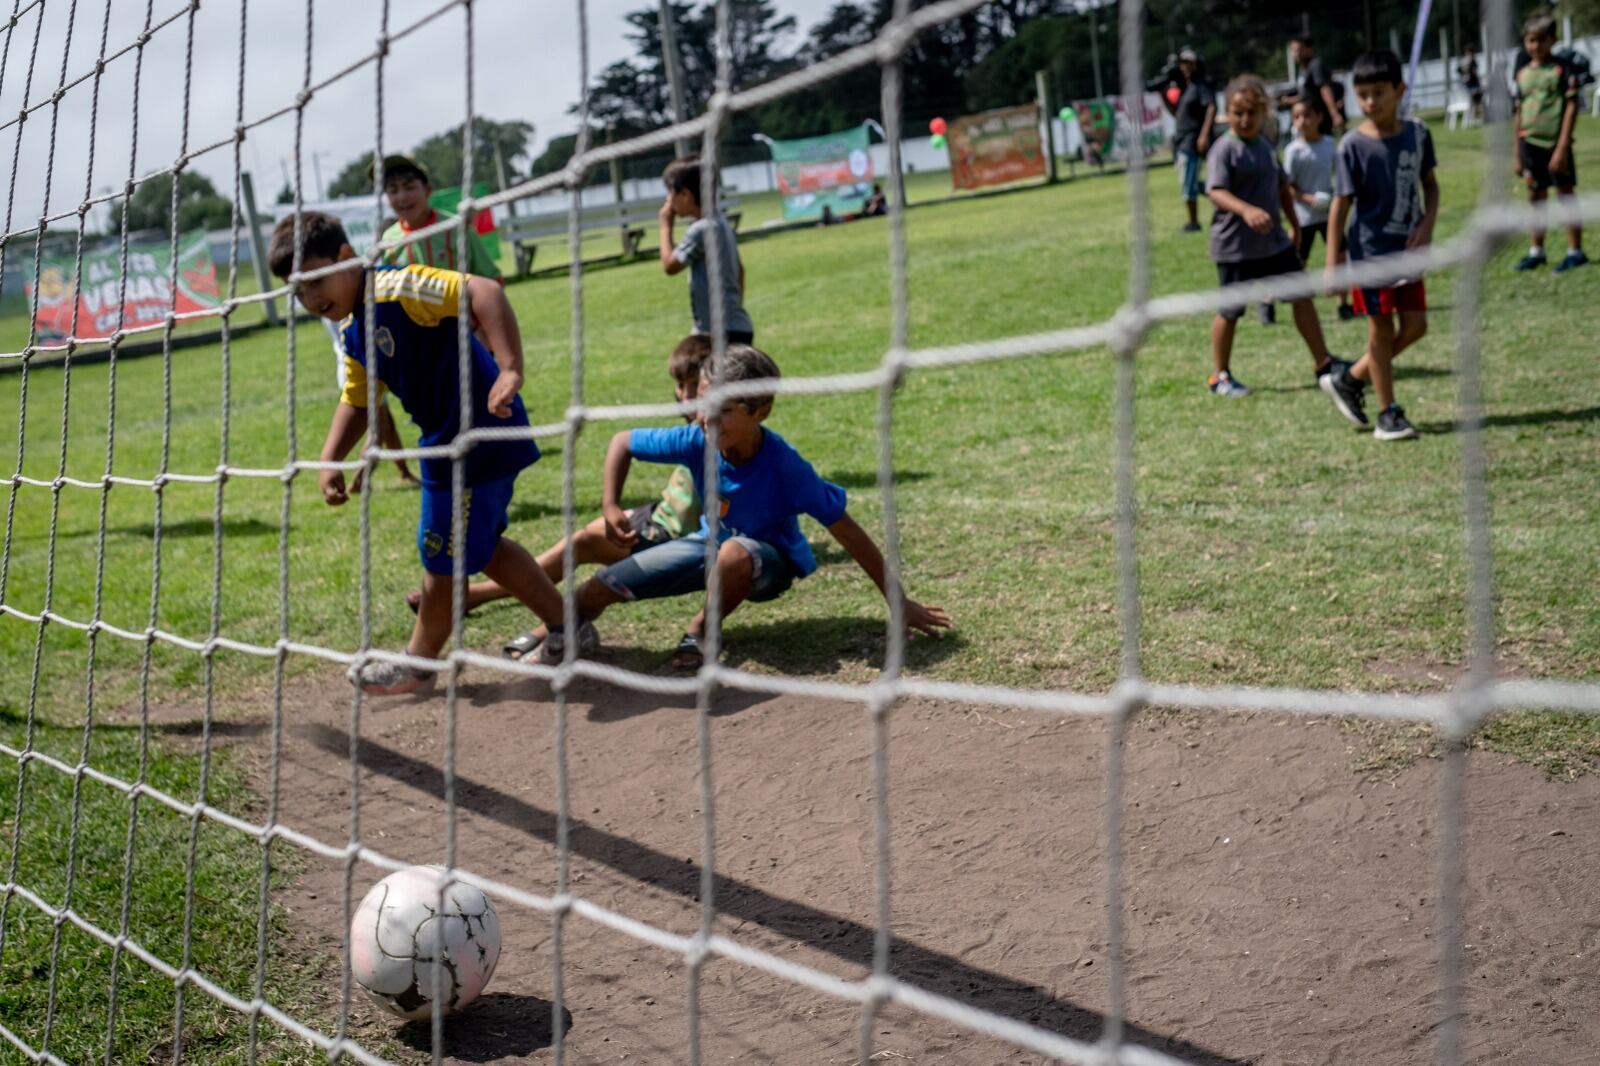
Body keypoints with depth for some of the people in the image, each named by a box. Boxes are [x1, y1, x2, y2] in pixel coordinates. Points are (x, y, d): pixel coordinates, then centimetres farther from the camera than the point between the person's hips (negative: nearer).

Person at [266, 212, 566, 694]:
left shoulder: (395, 288, -20)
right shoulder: (354, 333, 10)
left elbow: (483, 291, -31)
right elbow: (356, 401, 20)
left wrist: (510, 370, -40)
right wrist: (330, 460, 5)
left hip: (479, 434, -10)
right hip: (450, 441, 10)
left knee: (444, 556, 6)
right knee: (482, 544, 23)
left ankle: (418, 663, 25)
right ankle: (565, 627, 33)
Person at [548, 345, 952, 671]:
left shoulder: (784, 465, -33)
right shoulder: (696, 441, -24)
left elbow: (847, 532, -27)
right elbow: (623, 442, -7)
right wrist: (611, 507, -22)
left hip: (771, 562, -4)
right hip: (712, 542, 4)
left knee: (735, 554, -42)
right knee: (596, 590, -7)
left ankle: (700, 631, -12)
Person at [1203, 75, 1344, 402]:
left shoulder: (1264, 145, 9)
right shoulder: (1224, 150, -14)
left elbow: (1281, 186, 21)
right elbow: (1216, 191, -28)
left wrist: (1294, 224, 25)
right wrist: (1246, 210, -44)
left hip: (1275, 241, 7)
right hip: (1235, 247, -7)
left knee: (1302, 296, 8)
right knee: (1231, 310, 4)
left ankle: (1323, 362, 19)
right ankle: (1220, 376, 18)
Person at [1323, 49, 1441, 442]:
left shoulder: (1417, 134, -1)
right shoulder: (1353, 146, -13)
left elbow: (1430, 185, 11)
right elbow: (1340, 204, -11)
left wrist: (1427, 225, -7)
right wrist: (1333, 264, -13)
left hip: (1407, 250, 5)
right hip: (1370, 252, -5)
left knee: (1415, 326, 5)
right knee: (1382, 331, 3)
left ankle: (1349, 380, 22)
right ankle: (1388, 414, 14)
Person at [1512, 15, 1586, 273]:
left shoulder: (1562, 68, -6)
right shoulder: (1522, 72, 10)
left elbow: (1572, 106, -9)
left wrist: (1562, 147, -15)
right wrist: (1518, 154, 14)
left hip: (1554, 142, -5)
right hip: (1530, 142, 5)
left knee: (1565, 193, 0)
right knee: (1536, 196, 12)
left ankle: (1575, 250, 6)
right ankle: (1536, 251, 21)